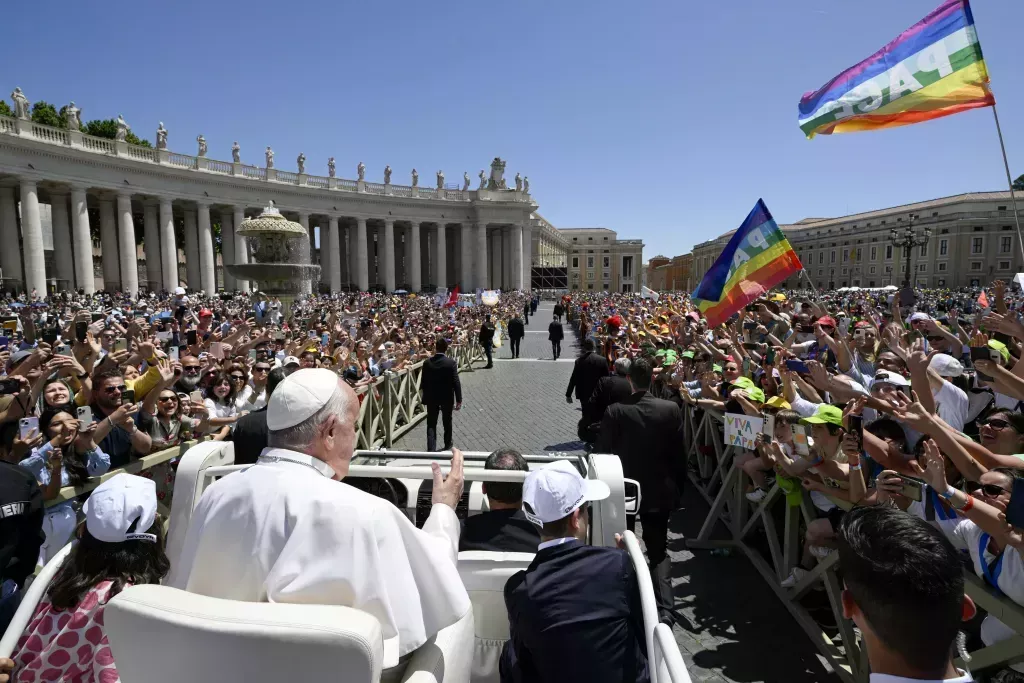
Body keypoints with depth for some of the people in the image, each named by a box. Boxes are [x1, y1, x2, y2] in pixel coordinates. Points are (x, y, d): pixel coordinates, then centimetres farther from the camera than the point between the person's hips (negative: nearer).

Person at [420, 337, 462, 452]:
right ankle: (448, 444, 37)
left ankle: (431, 448, -5)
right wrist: (459, 399, -9)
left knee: (431, 424, 6)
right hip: (447, 397, -1)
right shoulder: (451, 363, -15)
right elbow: (456, 382, -15)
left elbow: (423, 381, -2)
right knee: (447, 422, 19)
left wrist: (425, 394, 14)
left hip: (431, 397, 1)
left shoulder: (427, 362, -8)